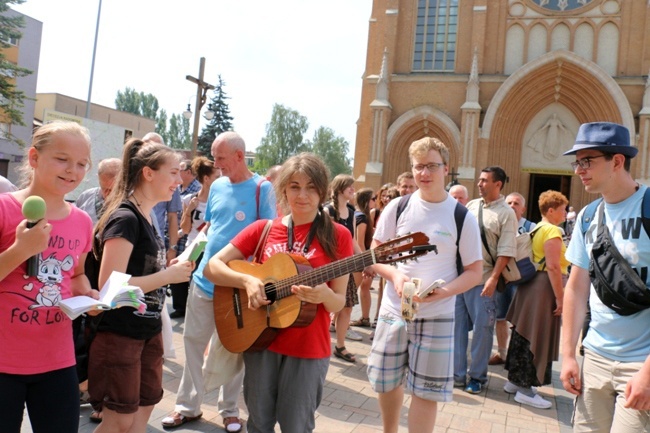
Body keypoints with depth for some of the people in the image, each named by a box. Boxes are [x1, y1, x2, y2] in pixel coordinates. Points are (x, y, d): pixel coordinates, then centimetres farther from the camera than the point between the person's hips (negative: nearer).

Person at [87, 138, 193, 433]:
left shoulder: (147, 218, 9)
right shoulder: (125, 218, -19)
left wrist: (171, 269, 1)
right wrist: (169, 276, -19)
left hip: (149, 331, 9)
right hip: (119, 334, -9)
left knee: (144, 409, 17)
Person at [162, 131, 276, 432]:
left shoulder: (262, 188, -9)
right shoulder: (217, 186, 7)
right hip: (205, 277, 5)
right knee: (194, 340, 11)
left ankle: (229, 409, 25)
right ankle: (188, 405, 26)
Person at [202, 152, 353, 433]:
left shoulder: (337, 236, -5)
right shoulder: (263, 229, 2)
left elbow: (339, 302, -3)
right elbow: (212, 267, 1)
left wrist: (323, 295, -26)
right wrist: (247, 281, -17)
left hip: (308, 348, -2)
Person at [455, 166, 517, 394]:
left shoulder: (506, 214, -7)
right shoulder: (471, 205, 9)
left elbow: (505, 251, -11)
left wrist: (493, 278, -18)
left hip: (482, 279, -5)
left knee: (482, 328, 5)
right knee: (457, 324, 10)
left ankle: (477, 376, 22)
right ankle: (457, 374, 22)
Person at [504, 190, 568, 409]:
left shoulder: (535, 229, 14)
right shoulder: (552, 231, -15)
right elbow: (553, 267, -22)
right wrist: (560, 297, -19)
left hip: (530, 286, 10)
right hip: (544, 288, -10)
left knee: (522, 335, 15)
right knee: (537, 339, -2)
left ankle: (514, 380, 25)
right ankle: (525, 388, 5)